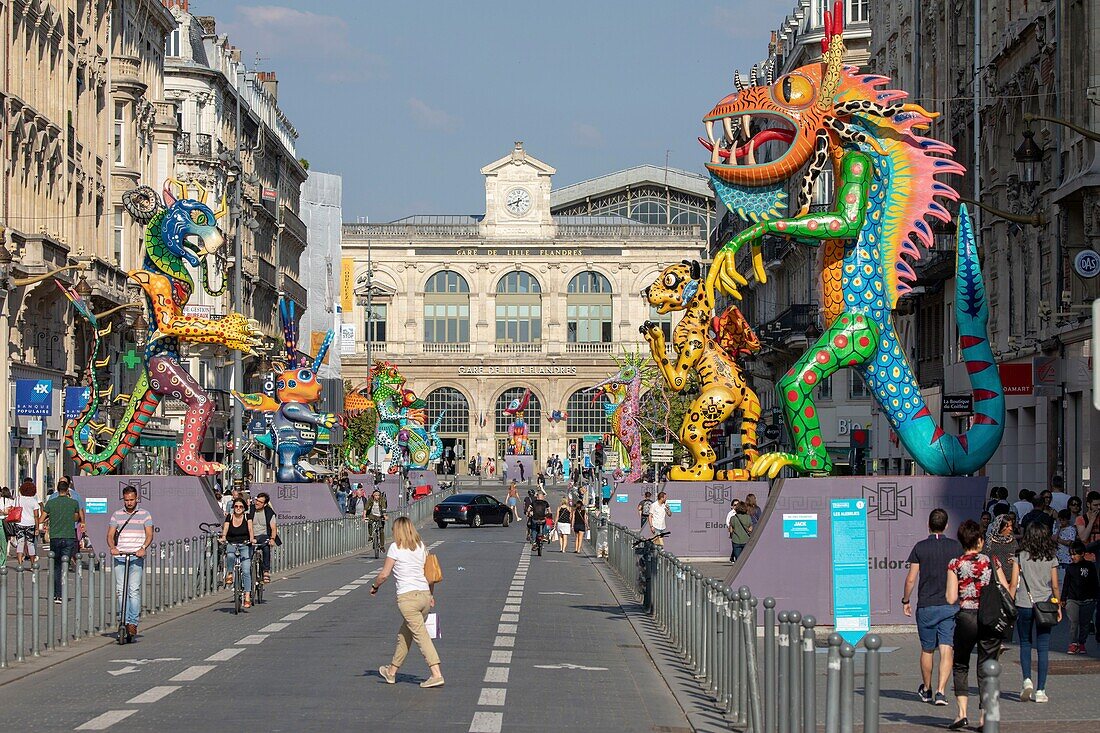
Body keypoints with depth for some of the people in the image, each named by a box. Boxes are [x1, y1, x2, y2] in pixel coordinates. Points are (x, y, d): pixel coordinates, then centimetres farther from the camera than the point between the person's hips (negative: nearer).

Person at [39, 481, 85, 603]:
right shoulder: (74, 503, 0)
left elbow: (40, 520, 2)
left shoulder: (50, 503, 0)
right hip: (69, 537, -1)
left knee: (56, 566, 13)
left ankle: (55, 594, 14)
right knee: (64, 565, -1)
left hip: (55, 538, 1)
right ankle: (60, 595, -12)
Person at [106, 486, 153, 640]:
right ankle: (124, 621, 5)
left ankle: (133, 622, -10)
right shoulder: (116, 515, 14)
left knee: (134, 590, -11)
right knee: (120, 590, -1)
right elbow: (110, 535, 8)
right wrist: (112, 547, -14)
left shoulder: (144, 514, 8)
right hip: (120, 557, 3)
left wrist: (143, 548, -20)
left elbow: (149, 534, -1)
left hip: (136, 557, -3)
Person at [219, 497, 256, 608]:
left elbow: (250, 528, -13)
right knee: (230, 556, -36)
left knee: (246, 571, -12)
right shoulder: (229, 517, 5)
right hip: (231, 544, 1)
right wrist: (223, 537, -30)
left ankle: (247, 597, -12)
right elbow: (225, 528, -9)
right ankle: (229, 574, -8)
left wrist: (252, 538, -33)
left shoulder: (247, 517, 1)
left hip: (245, 546, -1)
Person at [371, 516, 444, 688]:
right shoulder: (421, 546, 11)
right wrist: (431, 595, 22)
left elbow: (384, 574, -5)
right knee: (404, 634, 19)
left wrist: (374, 587, 14)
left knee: (421, 635, -7)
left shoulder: (395, 548, -5)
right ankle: (392, 671, 31)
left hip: (407, 597, -6)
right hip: (425, 595, 6)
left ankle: (436, 674, -15)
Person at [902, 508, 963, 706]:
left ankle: (926, 690, 29)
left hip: (926, 606, 0)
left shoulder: (920, 547, -3)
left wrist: (905, 601, 11)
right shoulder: (956, 547, 0)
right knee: (946, 650, -3)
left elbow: (911, 579, -3)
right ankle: (940, 691, -16)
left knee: (927, 650, 14)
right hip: (951, 606, 0)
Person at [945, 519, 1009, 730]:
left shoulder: (955, 565, -4)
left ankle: (962, 713, 1)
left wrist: (946, 592, 13)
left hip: (966, 619, -1)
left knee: (960, 666, 14)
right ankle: (985, 717, 6)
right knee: (987, 668, 9)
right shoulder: (991, 561, -1)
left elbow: (951, 599, -7)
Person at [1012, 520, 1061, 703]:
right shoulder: (1051, 558, 1)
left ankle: (1027, 680, -5)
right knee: (1043, 648, 3)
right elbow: (1055, 586, 3)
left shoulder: (1021, 557, -4)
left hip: (1024, 605, -1)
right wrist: (1058, 606, 15)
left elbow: (1013, 584, -5)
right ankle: (1040, 690, 0)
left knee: (1025, 644, 14)